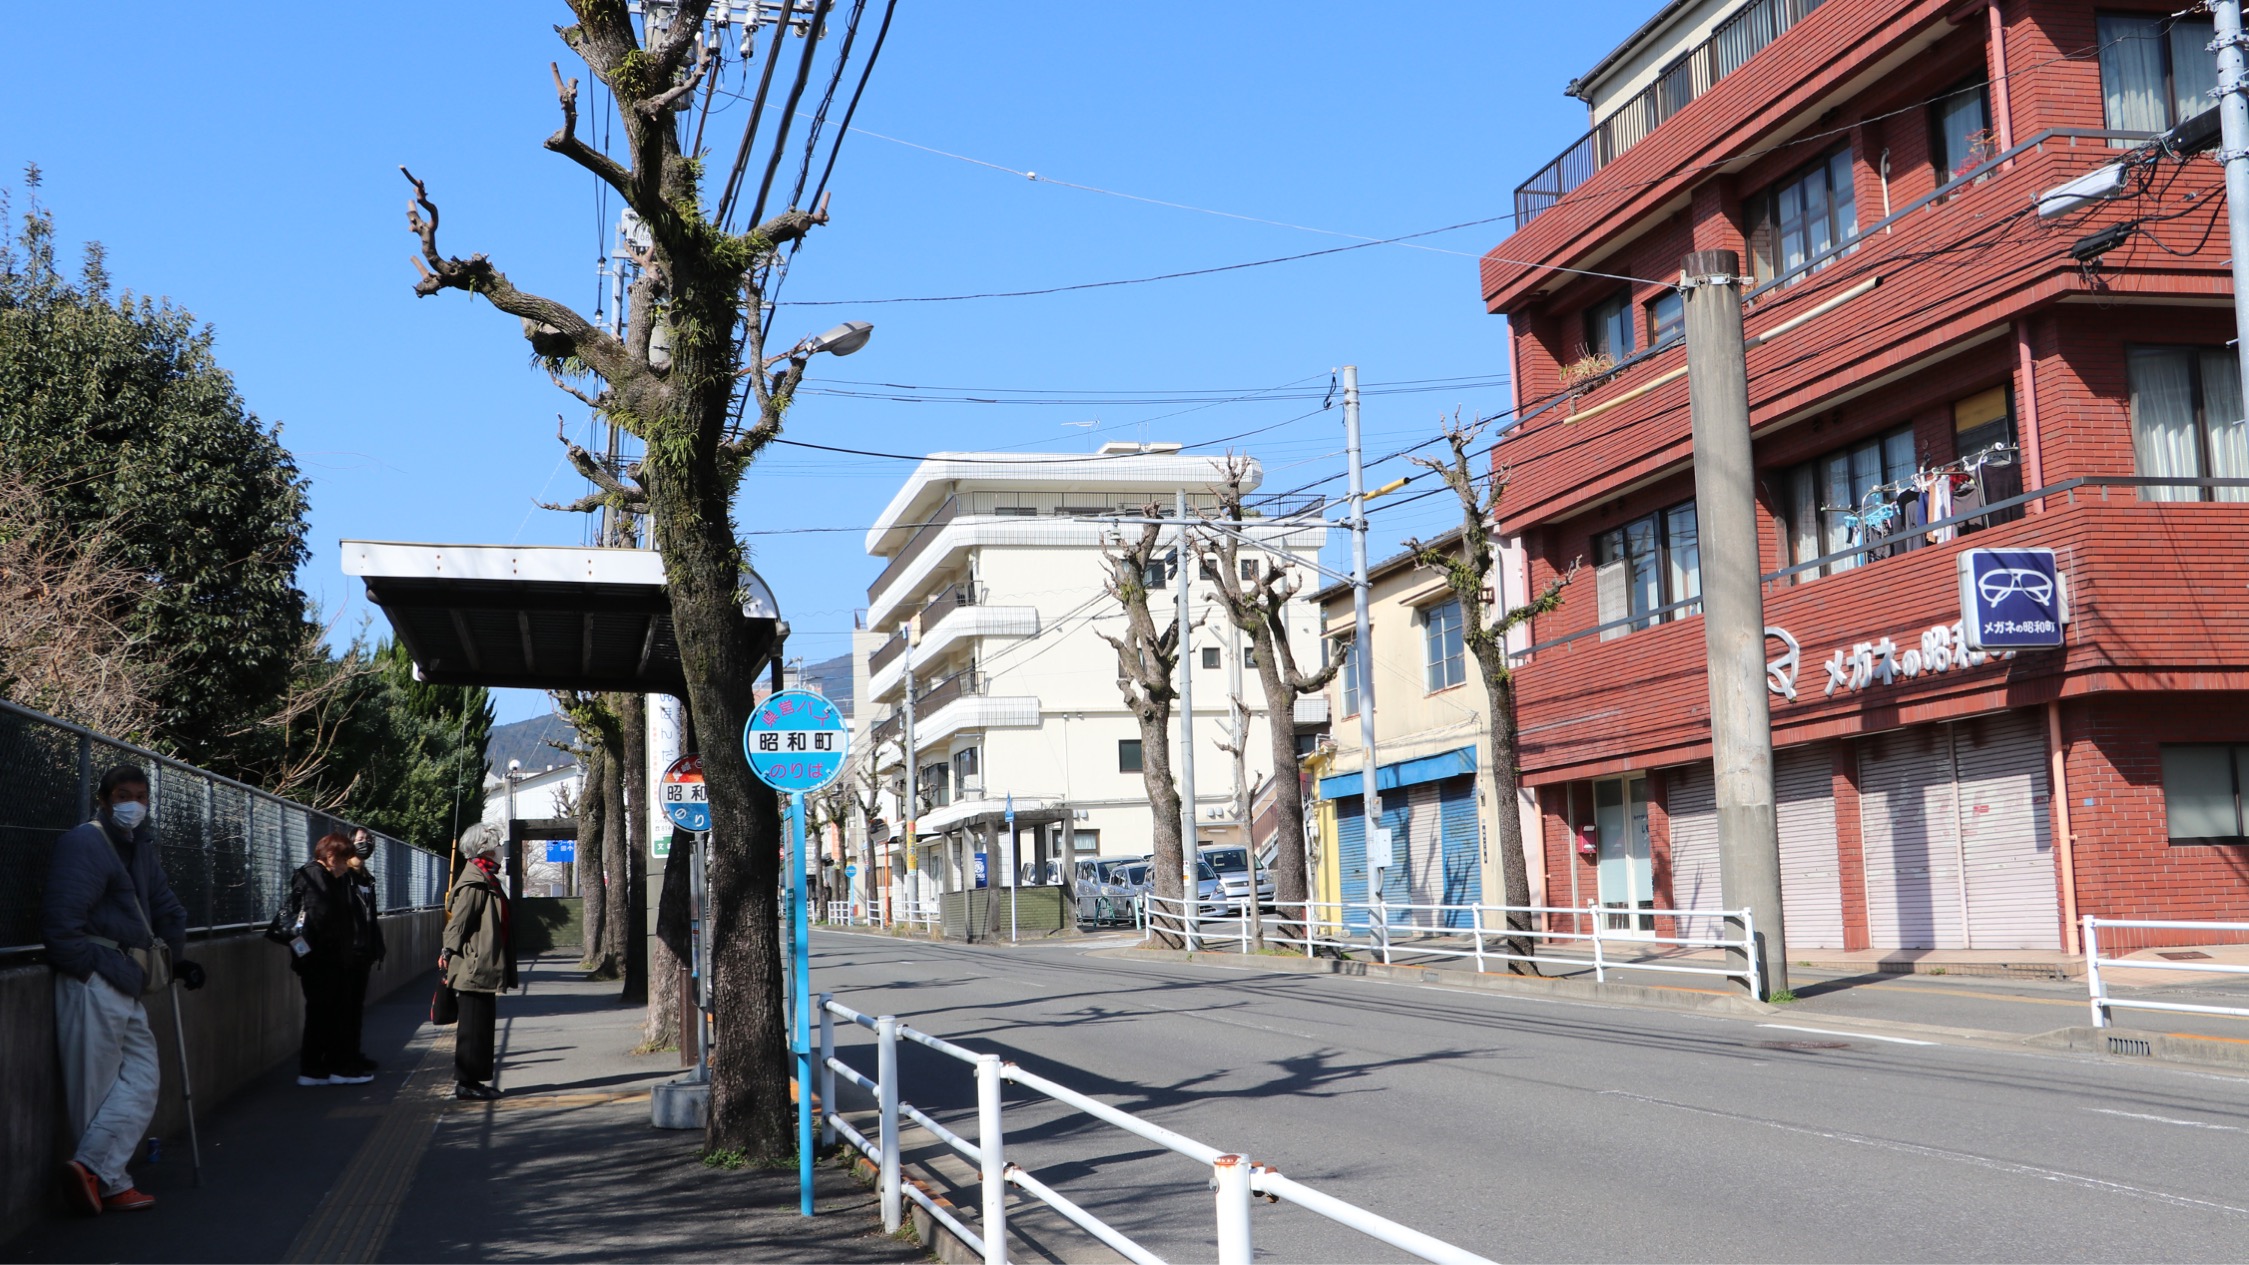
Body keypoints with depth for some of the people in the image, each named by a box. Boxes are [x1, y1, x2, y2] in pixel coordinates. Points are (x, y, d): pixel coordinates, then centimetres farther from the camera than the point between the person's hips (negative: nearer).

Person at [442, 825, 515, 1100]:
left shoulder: (486, 879, 16)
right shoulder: (475, 882, -16)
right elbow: (459, 921, -18)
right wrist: (449, 954, -17)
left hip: (484, 967, 10)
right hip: (475, 967, -10)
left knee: (481, 1024, 13)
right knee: (475, 1025, -4)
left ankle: (471, 1080, 20)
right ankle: (467, 1082, 1)